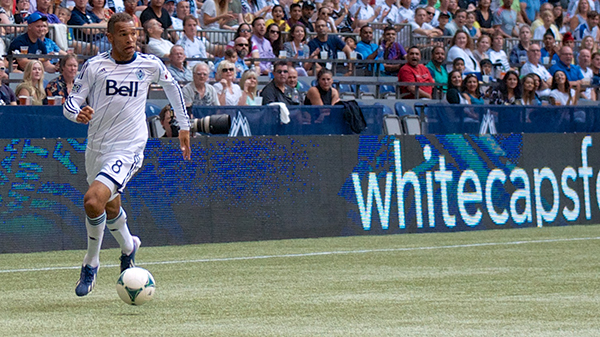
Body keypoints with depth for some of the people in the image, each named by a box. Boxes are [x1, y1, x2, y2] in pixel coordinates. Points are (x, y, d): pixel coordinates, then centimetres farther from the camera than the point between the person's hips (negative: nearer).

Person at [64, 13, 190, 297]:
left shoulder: (150, 65, -5)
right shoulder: (94, 66, -4)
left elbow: (172, 86, 16)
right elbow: (70, 103, -5)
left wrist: (184, 126, 23)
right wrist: (78, 113, -29)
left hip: (128, 150, -4)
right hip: (96, 148, 4)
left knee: (93, 201, -24)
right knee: (110, 208, 22)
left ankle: (91, 264, -4)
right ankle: (128, 247, 55)